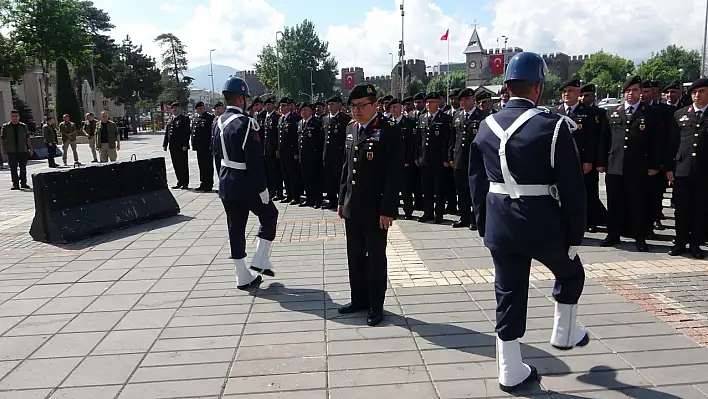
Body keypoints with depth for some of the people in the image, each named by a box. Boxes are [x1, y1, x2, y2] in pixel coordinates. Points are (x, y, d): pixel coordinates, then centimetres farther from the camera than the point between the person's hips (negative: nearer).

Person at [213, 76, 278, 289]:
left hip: (226, 184, 7)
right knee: (269, 215, 16)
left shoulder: (218, 122, 6)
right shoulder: (245, 123, -19)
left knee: (236, 228, 11)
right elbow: (255, 161, -21)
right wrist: (262, 188, -16)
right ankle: (260, 260, 13)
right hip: (246, 184, -7)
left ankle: (243, 277, 19)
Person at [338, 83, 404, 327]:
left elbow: (395, 174, -16)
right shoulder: (351, 129, 10)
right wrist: (342, 200, 15)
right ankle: (359, 299, 31)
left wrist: (387, 209, -18)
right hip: (352, 208, 7)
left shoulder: (388, 131, -12)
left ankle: (376, 306, 20)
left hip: (376, 208, -7)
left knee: (375, 258, 6)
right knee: (355, 257, 15)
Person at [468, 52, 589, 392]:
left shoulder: (486, 126, 3)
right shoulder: (553, 126, -13)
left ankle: (511, 372, 22)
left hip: (500, 227, 5)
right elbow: (572, 189, -11)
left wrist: (485, 225, 18)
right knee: (570, 273, 26)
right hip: (543, 225, -4)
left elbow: (476, 183, 9)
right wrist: (575, 235, -1)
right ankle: (564, 333, 43)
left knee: (509, 294, 13)